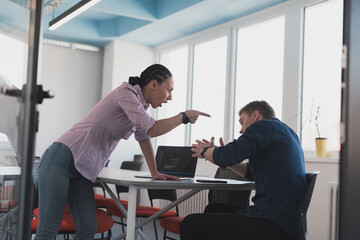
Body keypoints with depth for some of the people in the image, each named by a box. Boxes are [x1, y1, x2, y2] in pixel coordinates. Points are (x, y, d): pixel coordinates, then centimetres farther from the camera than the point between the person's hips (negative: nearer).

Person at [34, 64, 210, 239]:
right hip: (61, 159, -9)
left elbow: (144, 138, 24)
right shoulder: (125, 93, -13)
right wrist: (184, 116, -9)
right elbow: (151, 130, -20)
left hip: (82, 172, 9)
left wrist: (155, 173, 25)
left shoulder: (141, 105, 14)